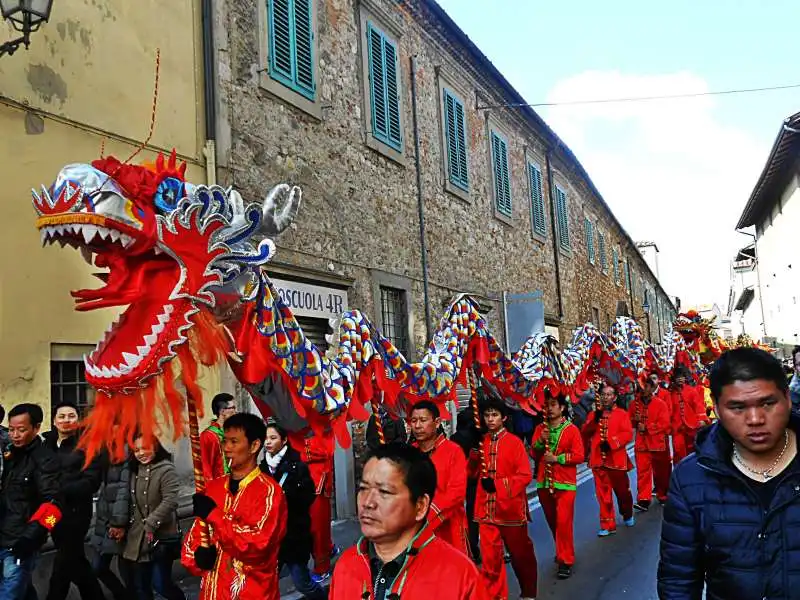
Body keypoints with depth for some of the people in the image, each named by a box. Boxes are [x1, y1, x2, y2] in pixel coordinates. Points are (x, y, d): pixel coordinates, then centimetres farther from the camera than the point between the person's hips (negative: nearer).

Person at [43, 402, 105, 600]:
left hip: (75, 513, -6)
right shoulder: (47, 444, 9)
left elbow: (91, 481, -14)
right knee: (75, 561, 16)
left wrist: (60, 491, -23)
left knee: (63, 566, -2)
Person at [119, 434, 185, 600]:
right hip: (138, 537, 7)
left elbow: (170, 501, -22)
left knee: (160, 583, -1)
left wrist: (151, 524, -21)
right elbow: (132, 503, 16)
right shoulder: (135, 471, 10)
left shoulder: (167, 470, -13)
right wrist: (124, 525, 6)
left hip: (161, 537, -7)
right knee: (140, 585, 11)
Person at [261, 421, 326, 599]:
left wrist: (284, 495, -23)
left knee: (303, 583, 2)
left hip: (293, 534, -5)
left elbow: (308, 497, -15)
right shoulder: (263, 467, 7)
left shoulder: (297, 466, -8)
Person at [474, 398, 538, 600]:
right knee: (490, 557, 2)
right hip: (486, 509, 3)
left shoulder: (514, 442, -8)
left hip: (511, 508, -2)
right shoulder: (480, 443, 5)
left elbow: (525, 475, -12)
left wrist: (498, 484, -21)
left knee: (520, 553, 16)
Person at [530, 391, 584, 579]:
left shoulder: (571, 429, -6)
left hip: (565, 483, -5)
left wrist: (557, 458, -17)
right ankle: (562, 551, 35)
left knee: (563, 522, -10)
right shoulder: (540, 428, 7)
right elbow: (533, 454, 5)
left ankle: (566, 561, -1)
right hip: (544, 482, 5)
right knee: (552, 521, 15)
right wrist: (540, 441, -12)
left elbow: (579, 456, -10)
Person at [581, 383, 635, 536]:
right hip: (598, 459, 2)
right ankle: (608, 525, 8)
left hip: (617, 459, -2)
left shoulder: (622, 414, 0)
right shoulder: (594, 414, 10)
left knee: (622, 490, 15)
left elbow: (628, 434, -11)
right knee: (603, 493, 1)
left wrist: (611, 442, -22)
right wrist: (596, 419, -17)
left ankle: (628, 515, 40)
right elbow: (586, 432, -2)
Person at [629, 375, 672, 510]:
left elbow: (664, 424, -12)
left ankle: (663, 495, 32)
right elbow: (629, 420, 14)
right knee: (642, 471, -7)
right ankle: (643, 500, -9)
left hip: (658, 441, -2)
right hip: (641, 443, 2)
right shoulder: (635, 403, 5)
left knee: (661, 470, 13)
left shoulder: (661, 403, -6)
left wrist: (646, 428, -16)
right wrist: (635, 420, -8)